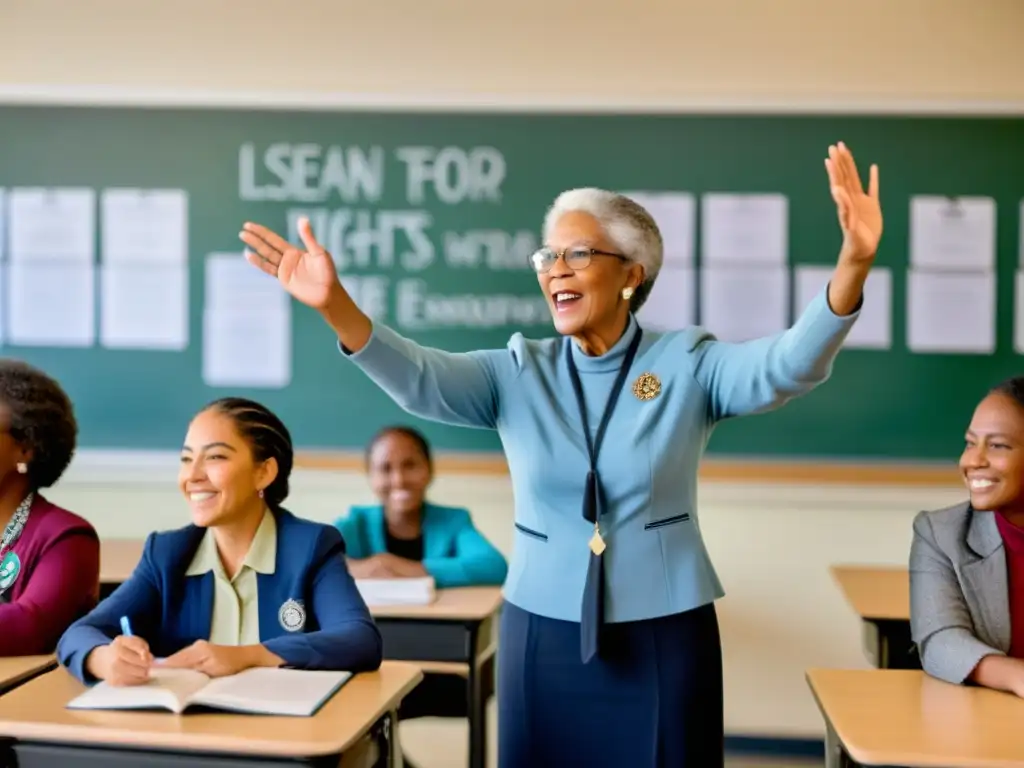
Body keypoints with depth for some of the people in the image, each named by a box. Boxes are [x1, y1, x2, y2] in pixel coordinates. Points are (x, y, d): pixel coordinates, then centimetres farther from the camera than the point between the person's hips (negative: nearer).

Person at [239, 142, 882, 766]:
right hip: (543, 635, 2)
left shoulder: (686, 364, -3)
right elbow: (419, 379, -15)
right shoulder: (517, 373, 1)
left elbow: (789, 365, -19)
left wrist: (853, 263, -36)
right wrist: (336, 305, -33)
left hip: (665, 634, -1)